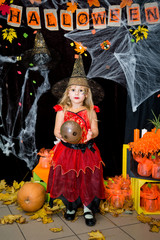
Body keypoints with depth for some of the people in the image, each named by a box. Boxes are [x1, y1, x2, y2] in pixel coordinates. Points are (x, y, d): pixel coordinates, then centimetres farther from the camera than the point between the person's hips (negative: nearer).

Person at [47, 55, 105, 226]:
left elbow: (95, 130, -2)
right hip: (66, 150, 0)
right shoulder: (62, 110, 1)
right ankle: (70, 206, 27)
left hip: (86, 151, 0)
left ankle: (88, 208, 19)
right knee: (66, 179, 2)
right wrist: (62, 135, -26)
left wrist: (91, 135, -25)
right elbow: (56, 131, -4)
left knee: (88, 179, -1)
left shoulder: (90, 111, 3)